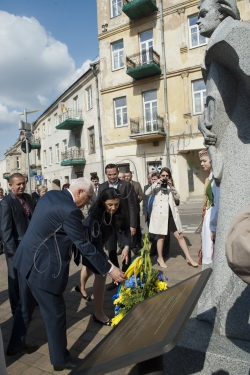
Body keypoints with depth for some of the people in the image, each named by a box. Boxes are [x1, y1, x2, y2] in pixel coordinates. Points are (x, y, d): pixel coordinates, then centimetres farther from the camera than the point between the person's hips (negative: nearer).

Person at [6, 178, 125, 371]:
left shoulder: (51, 194, 2)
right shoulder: (70, 211, -24)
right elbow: (83, 245, -22)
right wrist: (109, 269, -15)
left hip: (26, 258, 10)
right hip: (41, 266, -10)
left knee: (26, 305, 27)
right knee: (55, 313, 8)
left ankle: (16, 344, 48)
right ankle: (61, 359, 28)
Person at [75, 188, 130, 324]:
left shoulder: (117, 212, -24)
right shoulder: (96, 215, -40)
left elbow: (125, 228, -10)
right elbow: (95, 243, -48)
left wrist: (126, 246, -26)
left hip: (97, 242, 7)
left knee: (91, 265, 29)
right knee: (101, 272, -16)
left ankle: (81, 287, 59)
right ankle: (98, 313, -2)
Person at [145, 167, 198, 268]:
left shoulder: (171, 186, 14)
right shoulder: (157, 186, 4)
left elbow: (177, 198, 2)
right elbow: (147, 193, -14)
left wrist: (171, 187, -10)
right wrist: (156, 183, -17)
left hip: (171, 213, 3)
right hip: (160, 213, -3)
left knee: (179, 236, 4)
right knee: (161, 236, 6)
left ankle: (188, 258, 11)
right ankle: (160, 258, 21)